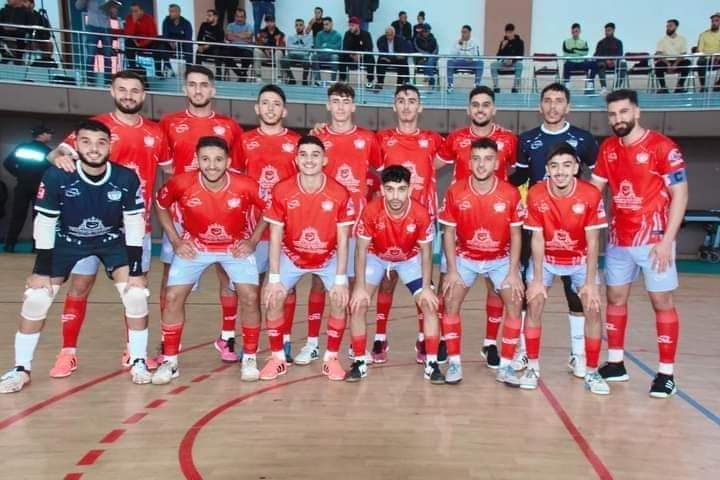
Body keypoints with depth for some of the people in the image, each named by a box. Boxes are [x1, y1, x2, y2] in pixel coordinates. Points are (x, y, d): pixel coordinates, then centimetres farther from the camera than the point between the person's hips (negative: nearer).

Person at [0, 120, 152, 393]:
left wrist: (135, 270, -15)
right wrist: (42, 269, -14)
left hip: (113, 240, 0)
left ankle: (138, 362, 5)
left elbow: (134, 222, -14)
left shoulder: (126, 178, -24)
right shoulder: (56, 176, -26)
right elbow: (45, 222, -15)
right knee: (36, 297, -7)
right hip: (66, 240, 0)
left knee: (136, 294, -14)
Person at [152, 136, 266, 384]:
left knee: (249, 297, -13)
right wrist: (175, 241, -5)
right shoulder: (181, 183, -22)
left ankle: (249, 359, 8)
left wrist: (253, 241, -9)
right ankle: (170, 362, 10)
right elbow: (161, 206, 0)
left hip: (236, 247, -1)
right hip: (194, 246, 1)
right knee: (173, 297, -8)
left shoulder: (246, 186, -24)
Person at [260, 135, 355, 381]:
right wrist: (274, 278, -16)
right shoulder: (281, 191, -20)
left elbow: (342, 240, -14)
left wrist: (340, 279, -17)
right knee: (273, 298, -12)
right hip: (291, 256, 1)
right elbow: (275, 237, -14)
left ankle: (331, 357, 5)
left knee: (340, 300, -15)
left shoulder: (340, 194, -21)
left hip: (328, 258, 0)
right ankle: (278, 357, 7)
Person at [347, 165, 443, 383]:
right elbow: (362, 250, -19)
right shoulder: (371, 211, -31)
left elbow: (425, 252, -15)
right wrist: (360, 287, -20)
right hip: (376, 257, 0)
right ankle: (360, 362, 5)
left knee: (430, 305, -11)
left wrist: (427, 287, -15)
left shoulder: (421, 214, -30)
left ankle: (431, 363, 3)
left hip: (410, 259, 0)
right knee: (357, 306, -11)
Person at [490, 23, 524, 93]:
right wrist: (502, 47, -15)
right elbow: (498, 57, 0)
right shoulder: (503, 41, 5)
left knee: (520, 64, -37)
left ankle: (515, 88, -31)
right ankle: (496, 88, -22)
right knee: (493, 65, -26)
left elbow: (520, 56, -6)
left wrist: (512, 60, -23)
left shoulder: (519, 42, -1)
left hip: (515, 62, -2)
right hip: (504, 62, 2)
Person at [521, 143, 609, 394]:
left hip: (580, 260, 0)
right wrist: (537, 279, -17)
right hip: (546, 258, 0)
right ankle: (533, 367, 4)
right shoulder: (536, 194, -22)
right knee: (534, 304, -12)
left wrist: (590, 282, -18)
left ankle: (592, 372, 6)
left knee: (593, 308, -10)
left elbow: (592, 242, -16)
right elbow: (537, 239, -15)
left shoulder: (591, 195, -23)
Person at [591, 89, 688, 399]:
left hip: (653, 240, -5)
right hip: (618, 239, 6)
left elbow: (680, 195, -10)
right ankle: (615, 364, 23)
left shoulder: (663, 147, -10)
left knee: (662, 302, 3)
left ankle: (666, 374, 13)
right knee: (615, 298, 11)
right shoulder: (607, 149, 7)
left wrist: (667, 240, -16)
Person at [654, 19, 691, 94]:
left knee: (687, 62, -30)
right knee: (658, 64, -33)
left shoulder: (682, 39, 6)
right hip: (665, 62, -1)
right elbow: (658, 54, -8)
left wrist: (675, 64, -21)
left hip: (678, 63, 1)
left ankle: (680, 86, -21)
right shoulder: (662, 40, 4)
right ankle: (663, 87, -24)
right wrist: (667, 64, -23)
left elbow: (683, 55, -2)